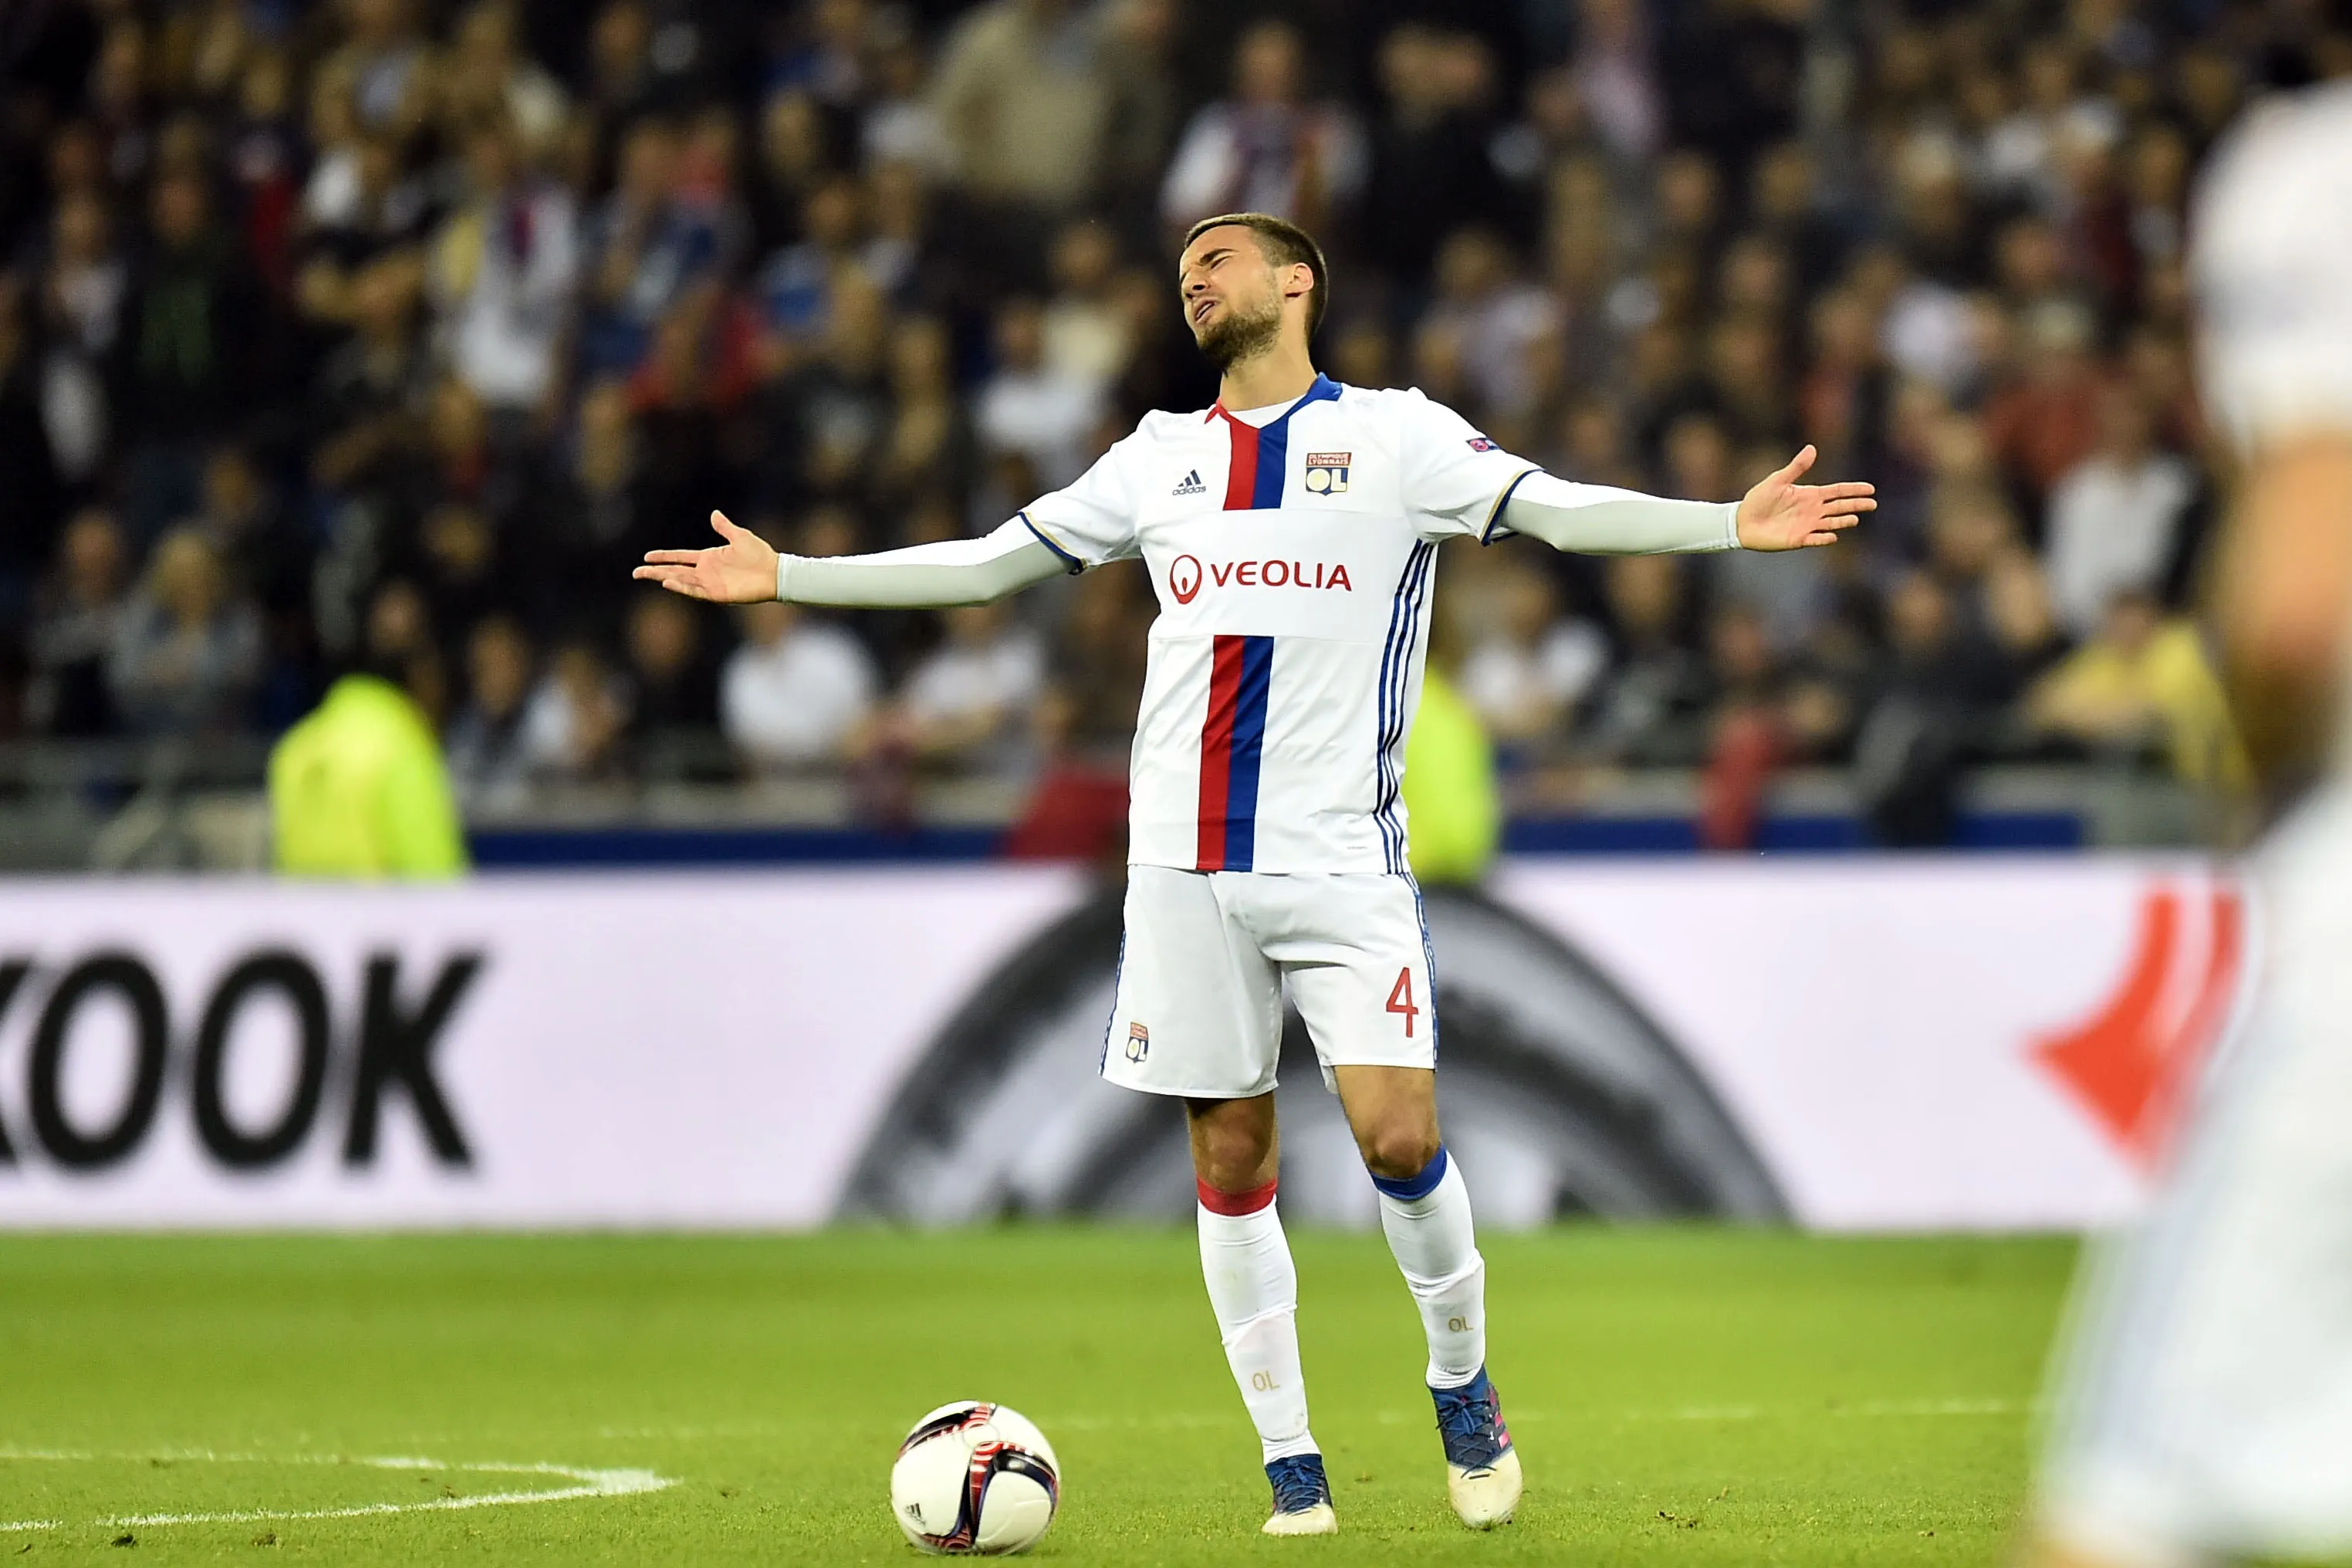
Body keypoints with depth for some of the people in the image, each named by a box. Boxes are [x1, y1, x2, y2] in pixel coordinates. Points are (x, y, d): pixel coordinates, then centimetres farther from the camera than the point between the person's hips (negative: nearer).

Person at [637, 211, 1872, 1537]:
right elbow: (989, 563, 20)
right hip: (1187, 865, 4)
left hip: (1345, 860, -4)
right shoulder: (1161, 457, 15)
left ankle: (1463, 1384, 9)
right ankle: (1290, 1458, 10)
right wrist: (784, 576, 18)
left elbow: (1554, 509, -7)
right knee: (1232, 1158, 2)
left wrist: (1732, 524, -22)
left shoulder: (1394, 435, 3)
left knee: (1399, 1134, -14)